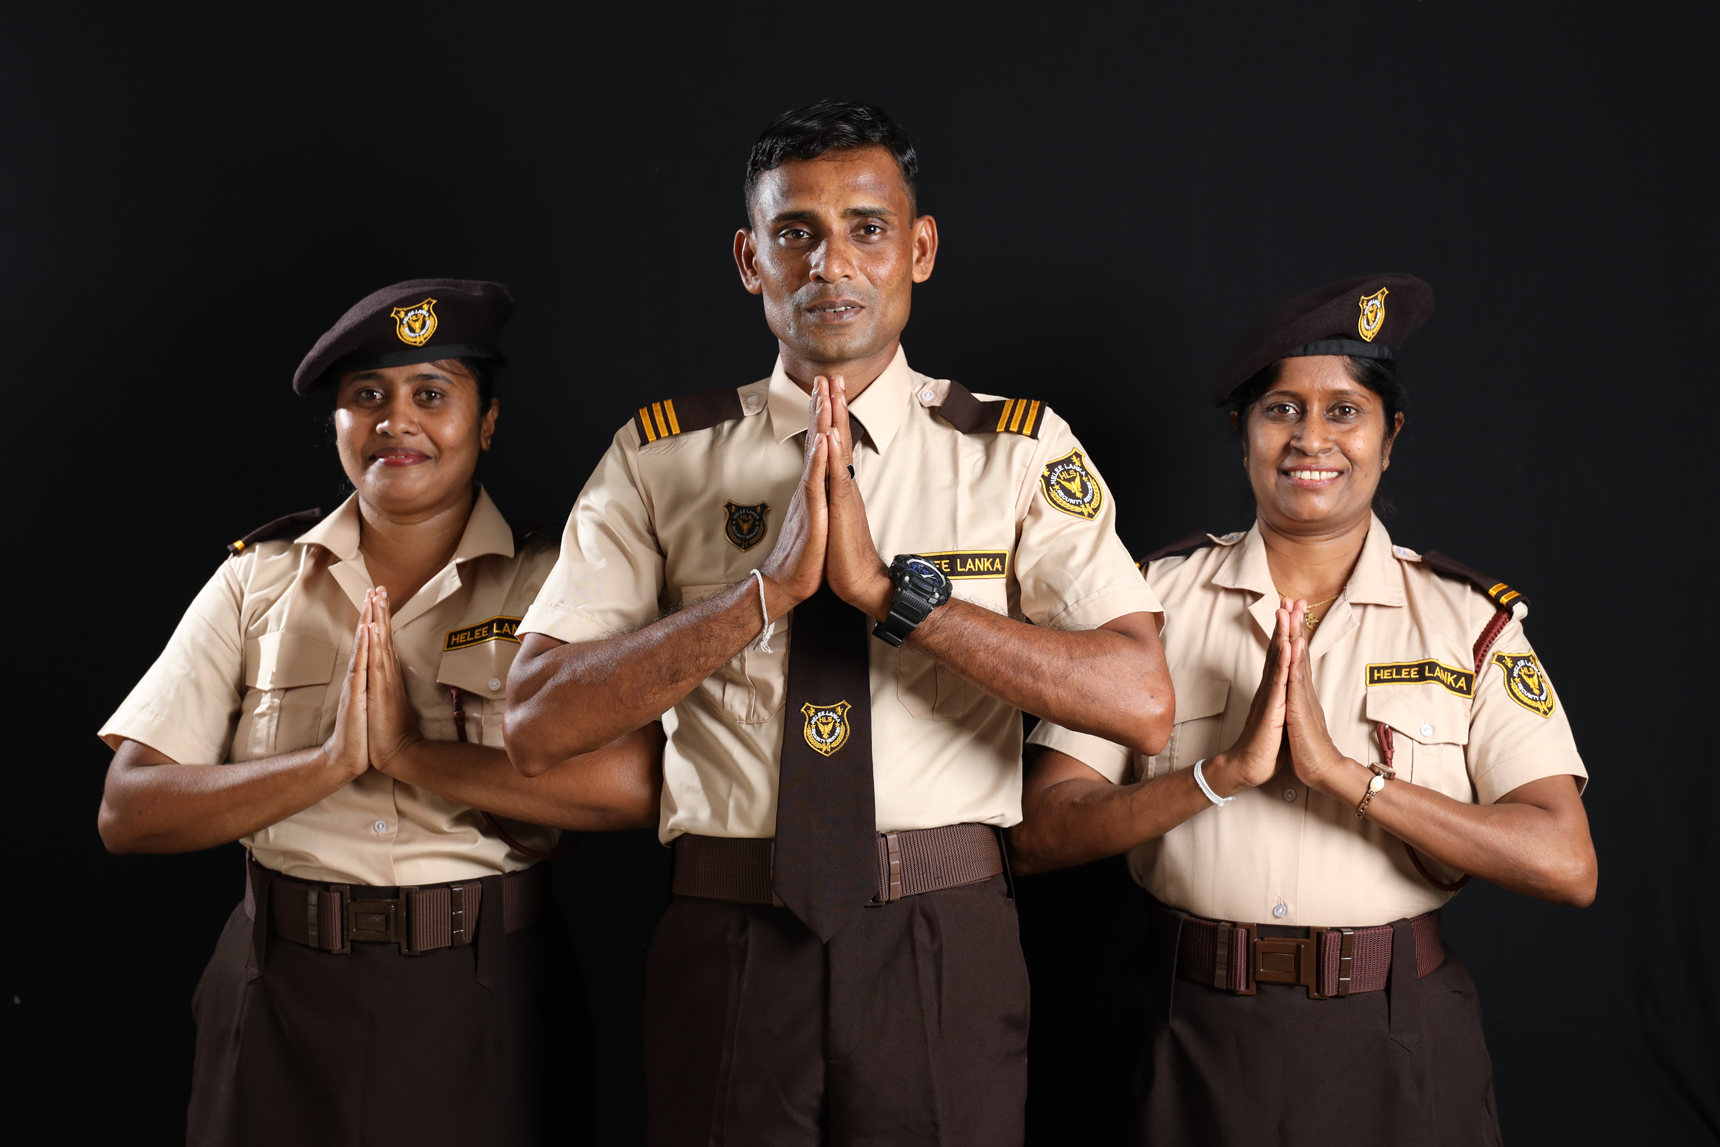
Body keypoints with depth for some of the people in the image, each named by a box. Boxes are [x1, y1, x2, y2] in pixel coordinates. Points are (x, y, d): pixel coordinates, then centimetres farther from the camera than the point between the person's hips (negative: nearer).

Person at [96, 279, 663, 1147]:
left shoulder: (551, 585, -3)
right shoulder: (256, 581, 3)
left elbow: (636, 784, -20)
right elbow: (126, 814, -5)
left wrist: (410, 753, -19)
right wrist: (333, 758, -17)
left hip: (486, 1001, -1)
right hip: (288, 1001, 2)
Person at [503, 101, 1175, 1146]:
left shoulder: (1022, 451, 0)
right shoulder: (662, 454, 2)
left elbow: (1143, 705, -12)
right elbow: (539, 727, -8)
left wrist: (890, 587, -20)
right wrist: (767, 588, -19)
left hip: (946, 949, 0)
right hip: (730, 943, 1)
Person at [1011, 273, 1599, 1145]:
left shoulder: (1472, 622, 0)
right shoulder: (1155, 597, -1)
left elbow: (1566, 866, -11)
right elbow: (1040, 835, -9)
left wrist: (1344, 772, -20)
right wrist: (1225, 771, -21)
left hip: (1394, 1044, 0)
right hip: (1195, 1036, 0)